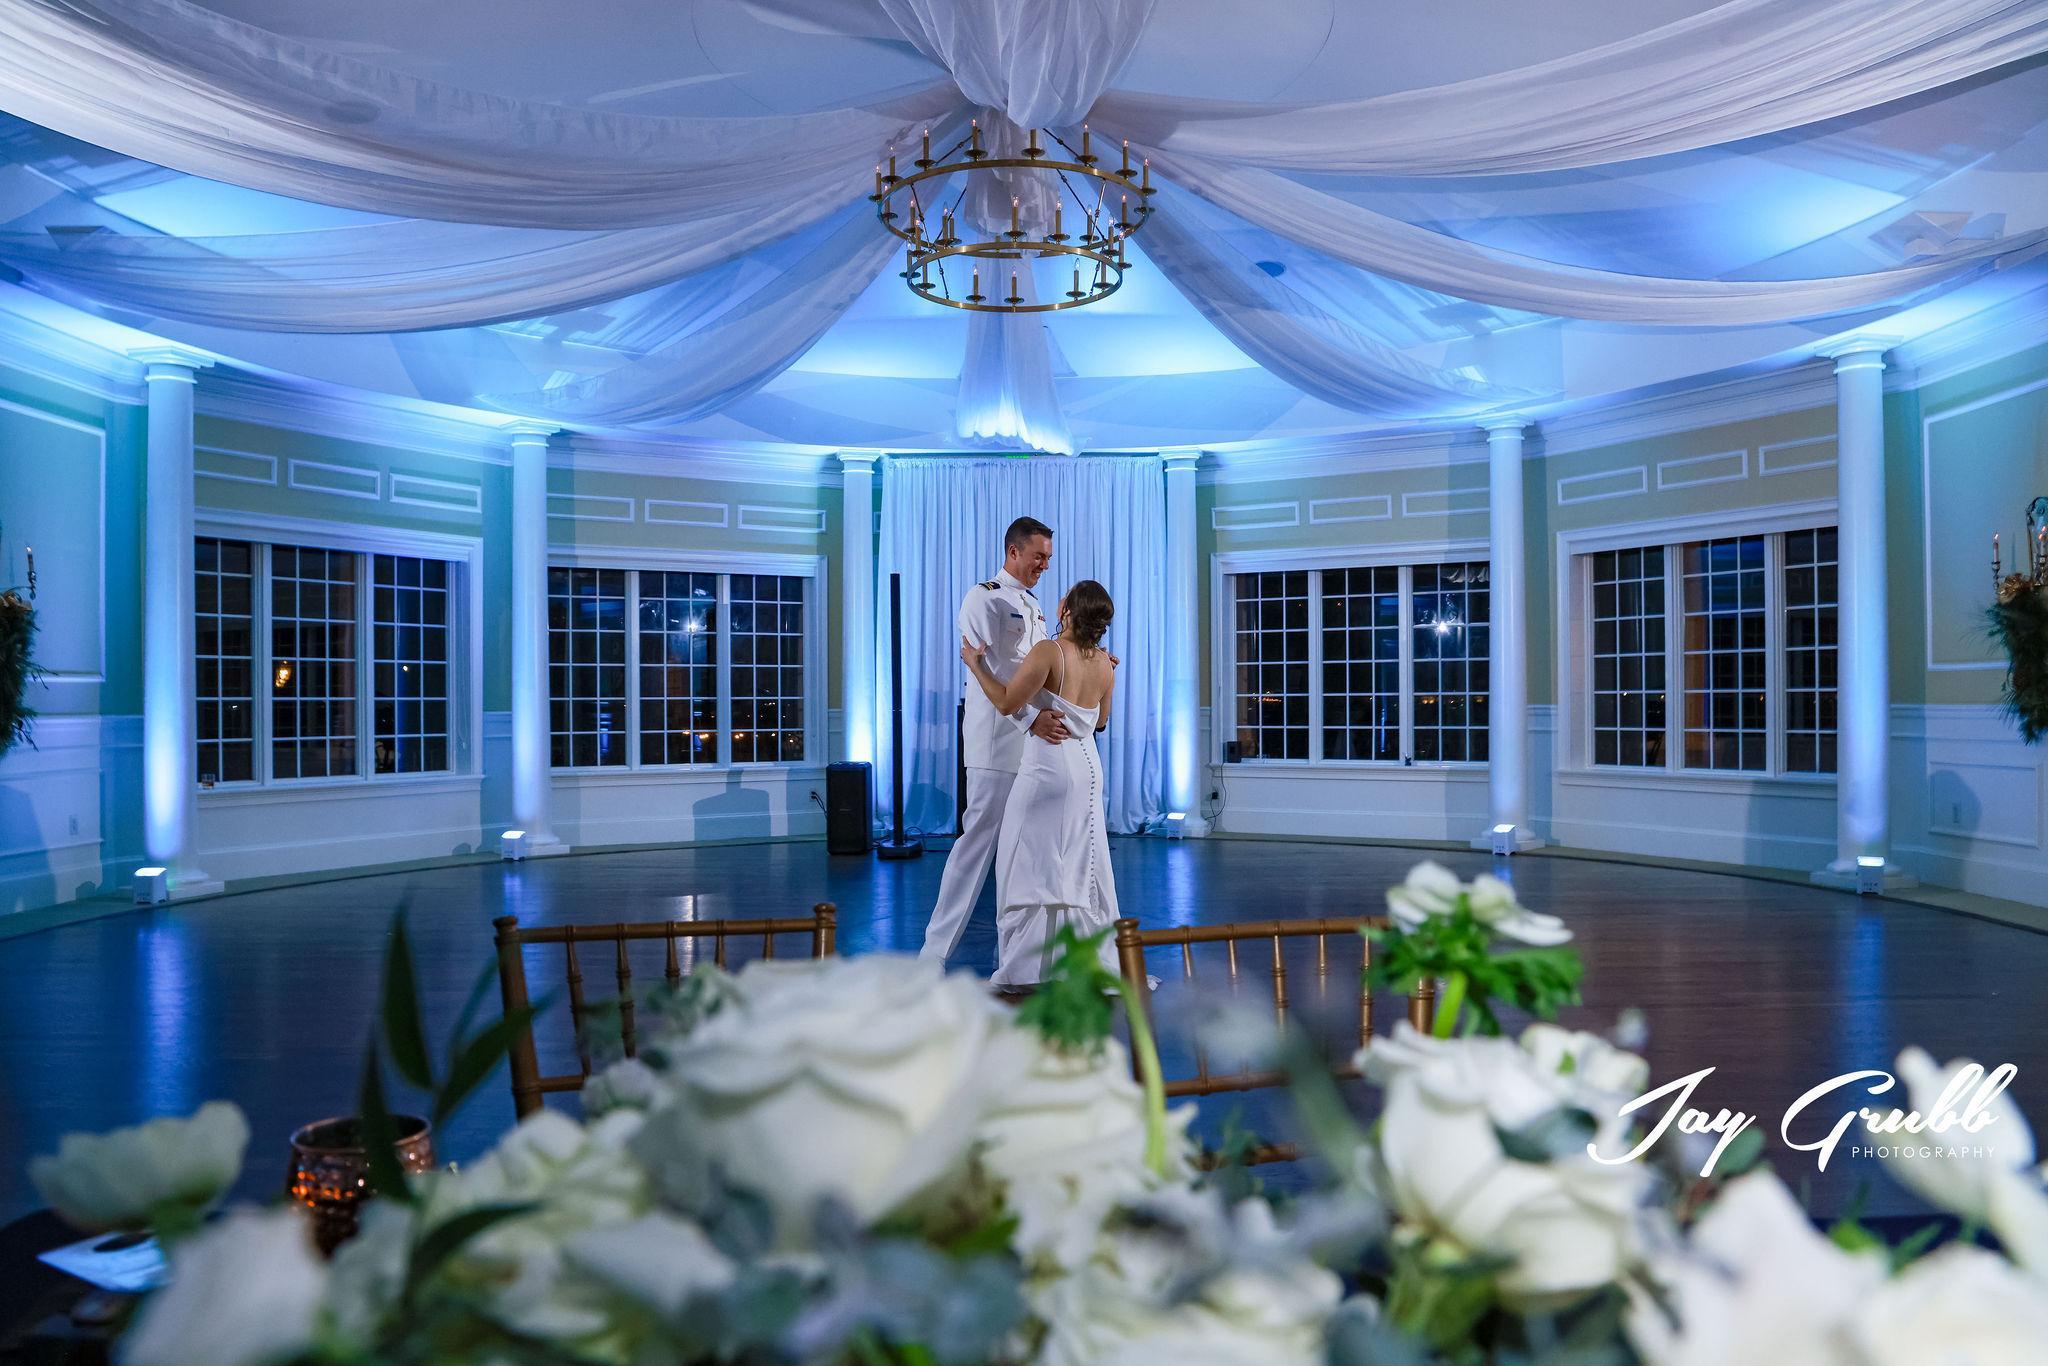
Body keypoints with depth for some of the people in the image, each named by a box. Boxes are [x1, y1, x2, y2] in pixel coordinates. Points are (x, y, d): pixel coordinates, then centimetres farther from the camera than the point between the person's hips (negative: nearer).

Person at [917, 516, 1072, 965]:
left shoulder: (1033, 606, 20)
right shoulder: (984, 598, -6)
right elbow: (992, 671, -17)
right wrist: (1032, 718, -26)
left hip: (1035, 741, 8)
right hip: (998, 739, -8)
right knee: (979, 836, -8)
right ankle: (936, 949, -2)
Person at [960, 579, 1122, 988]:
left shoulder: (1049, 651, -16)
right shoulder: (1104, 662, 4)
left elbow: (1008, 703, -15)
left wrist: (976, 664, -4)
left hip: (1047, 766, -6)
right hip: (1087, 768, 6)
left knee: (1035, 862, 0)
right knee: (1082, 864, 12)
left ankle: (1025, 968, 2)